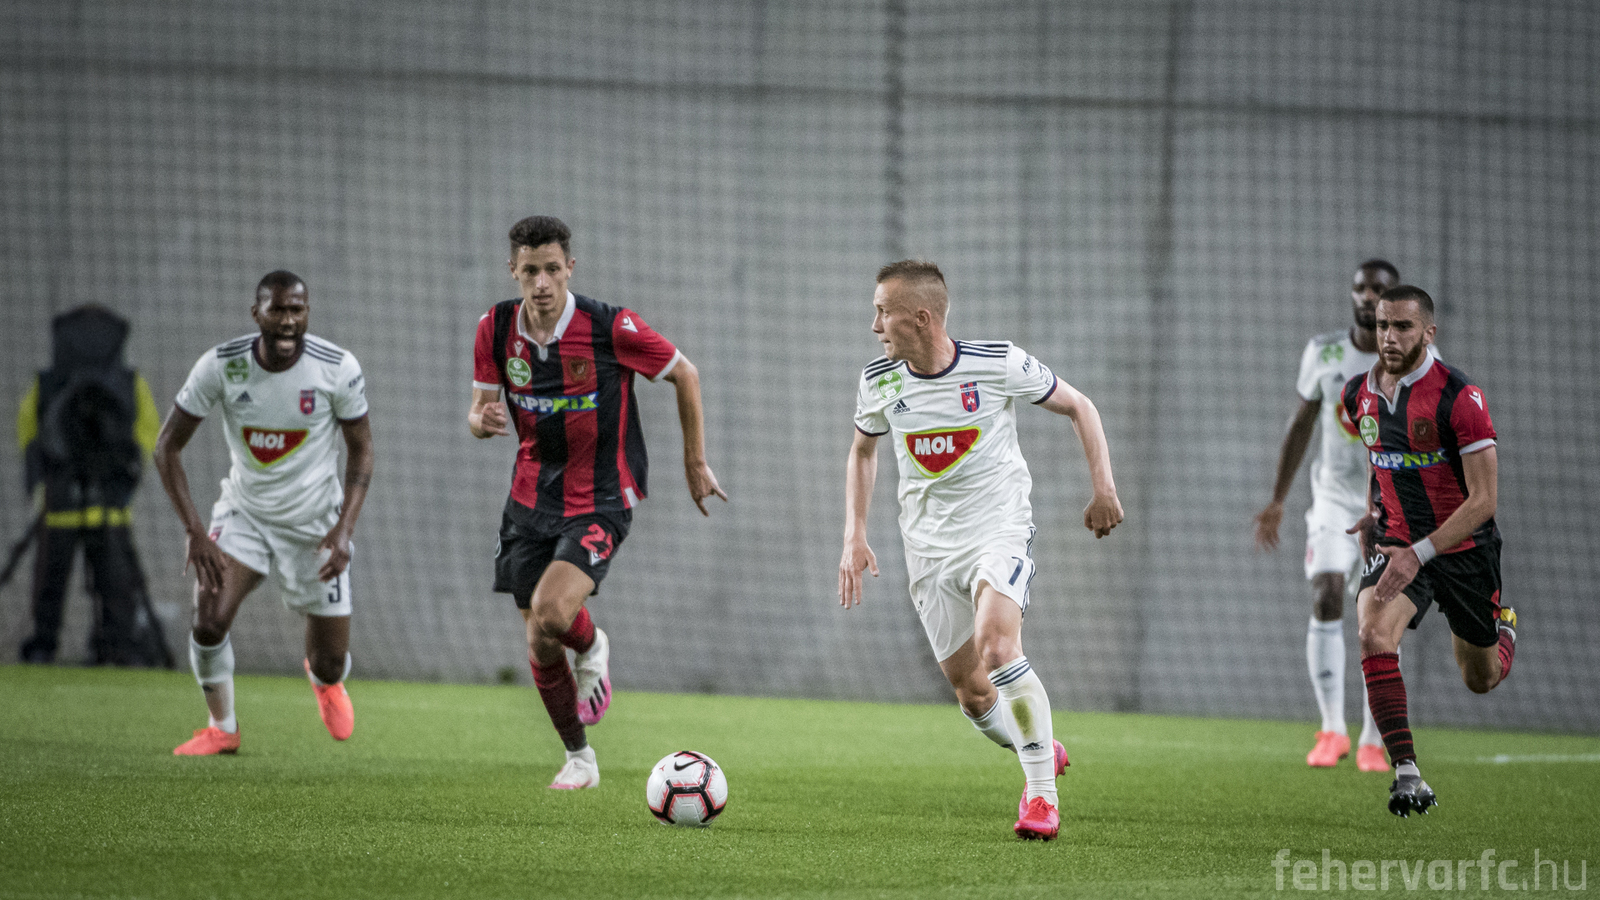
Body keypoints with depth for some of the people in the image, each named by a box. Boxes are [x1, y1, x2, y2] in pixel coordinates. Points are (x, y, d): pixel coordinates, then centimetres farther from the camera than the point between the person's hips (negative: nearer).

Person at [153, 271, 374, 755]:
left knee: (331, 662, 2)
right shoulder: (220, 366, -19)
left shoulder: (338, 368, -19)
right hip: (245, 511, 0)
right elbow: (168, 446, -10)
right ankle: (222, 728, 6)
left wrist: (344, 528, -18)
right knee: (208, 620, -21)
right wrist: (194, 531, -18)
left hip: (315, 523, 0)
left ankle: (325, 679, 44)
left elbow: (361, 449, -5)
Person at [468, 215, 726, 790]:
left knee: (551, 612, -26)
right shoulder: (496, 329, -6)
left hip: (600, 501, -4)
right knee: (539, 648, 6)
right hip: (531, 500, 4)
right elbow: (480, 408, 4)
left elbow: (685, 375, -2)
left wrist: (695, 463, 3)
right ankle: (579, 758, 28)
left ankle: (591, 649, 11)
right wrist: (482, 422, -22)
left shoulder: (611, 328, -17)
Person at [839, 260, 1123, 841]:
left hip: (1000, 528, -4)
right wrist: (854, 536, 8)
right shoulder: (879, 381, -3)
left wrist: (1104, 489, -5)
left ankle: (1043, 794, -20)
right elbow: (862, 450, 17)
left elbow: (1077, 407, 1)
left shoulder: (999, 364, -14)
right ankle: (1041, 753, 34)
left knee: (997, 646, -29)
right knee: (970, 693, 4)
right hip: (929, 547, 4)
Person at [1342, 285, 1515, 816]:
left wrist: (1419, 554, -30)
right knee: (1373, 635, -28)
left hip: (1464, 548, -3)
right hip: (1396, 542, 3)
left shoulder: (1460, 398, -21)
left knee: (1481, 680, 14)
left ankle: (1504, 628, 52)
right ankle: (1406, 772, -26)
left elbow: (1483, 501, -21)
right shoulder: (1361, 395, -2)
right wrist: (1372, 513, 9)